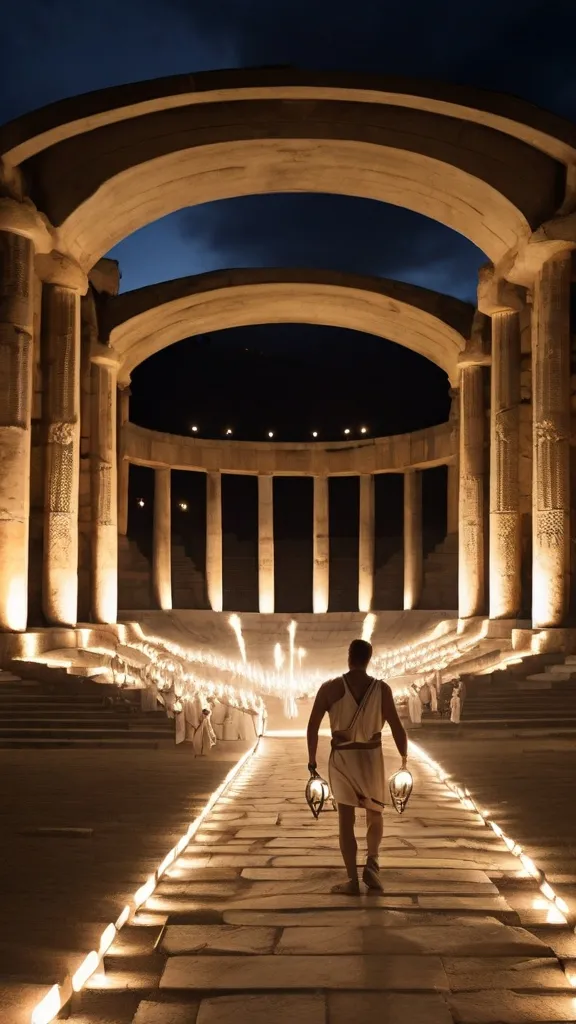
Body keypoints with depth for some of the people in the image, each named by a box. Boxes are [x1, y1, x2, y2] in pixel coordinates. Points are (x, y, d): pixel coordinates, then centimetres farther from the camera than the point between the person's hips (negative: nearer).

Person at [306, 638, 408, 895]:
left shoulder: (330, 688, -4)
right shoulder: (381, 689, -6)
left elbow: (313, 726, -5)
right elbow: (397, 727, -6)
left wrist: (312, 759, 5)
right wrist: (404, 757, 7)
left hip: (341, 758, 0)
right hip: (371, 757, 0)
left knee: (346, 819, 10)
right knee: (375, 816, 19)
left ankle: (352, 880, 8)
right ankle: (371, 863, -2)